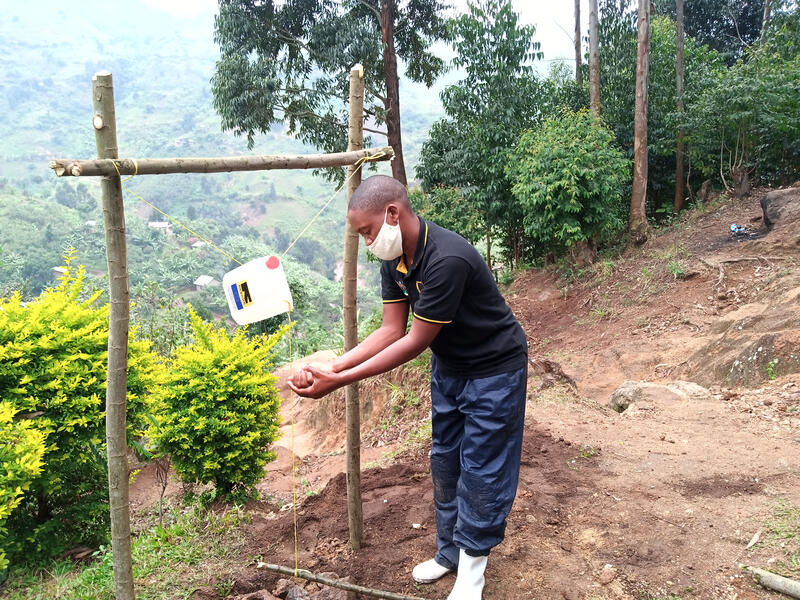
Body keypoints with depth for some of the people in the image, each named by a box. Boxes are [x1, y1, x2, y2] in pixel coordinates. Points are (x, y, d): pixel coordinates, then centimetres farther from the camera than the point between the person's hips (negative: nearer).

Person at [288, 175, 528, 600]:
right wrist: (333, 366, -19)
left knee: (481, 469, 2)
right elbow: (391, 330, -7)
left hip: (494, 372, -8)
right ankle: (449, 550, 32)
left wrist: (341, 381, -29)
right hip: (448, 368, 8)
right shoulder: (394, 259, -8)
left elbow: (416, 341, -31)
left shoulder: (447, 260, -35)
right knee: (444, 460, 15)